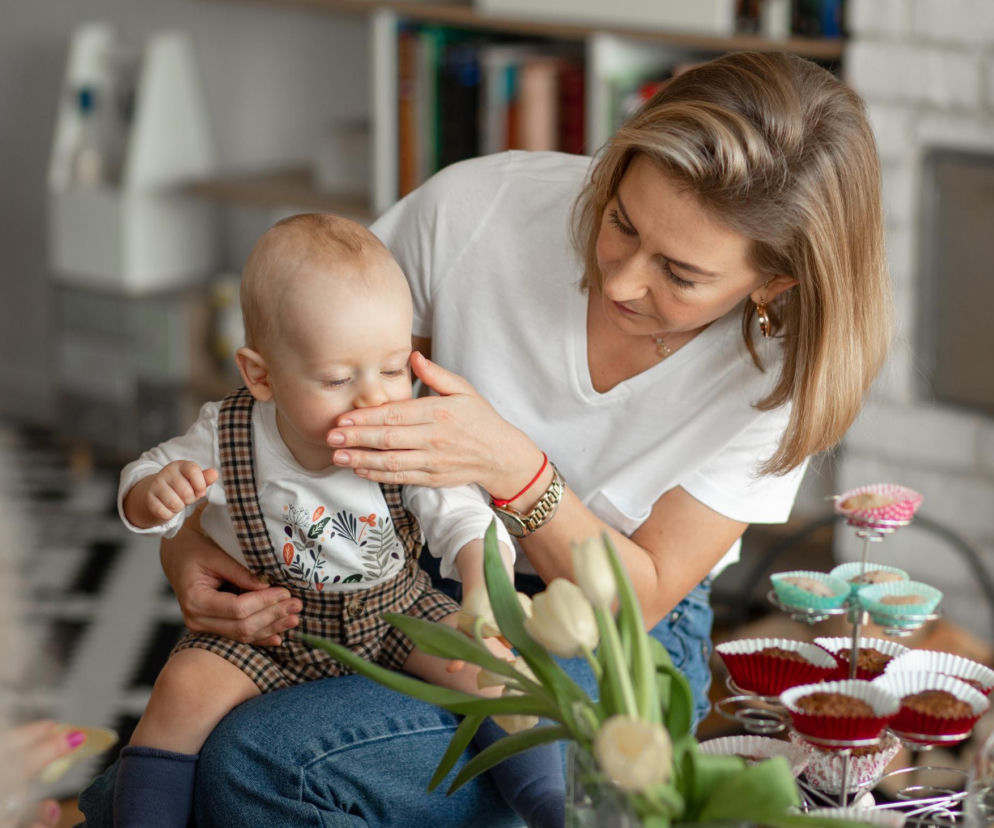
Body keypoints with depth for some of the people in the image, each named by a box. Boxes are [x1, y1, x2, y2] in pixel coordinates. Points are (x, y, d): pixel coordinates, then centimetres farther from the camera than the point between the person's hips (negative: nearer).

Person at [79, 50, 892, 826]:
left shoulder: (780, 370, -19)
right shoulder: (476, 210, -19)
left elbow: (636, 600, -13)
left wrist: (513, 469, -30)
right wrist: (189, 541, -19)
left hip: (610, 651, -2)